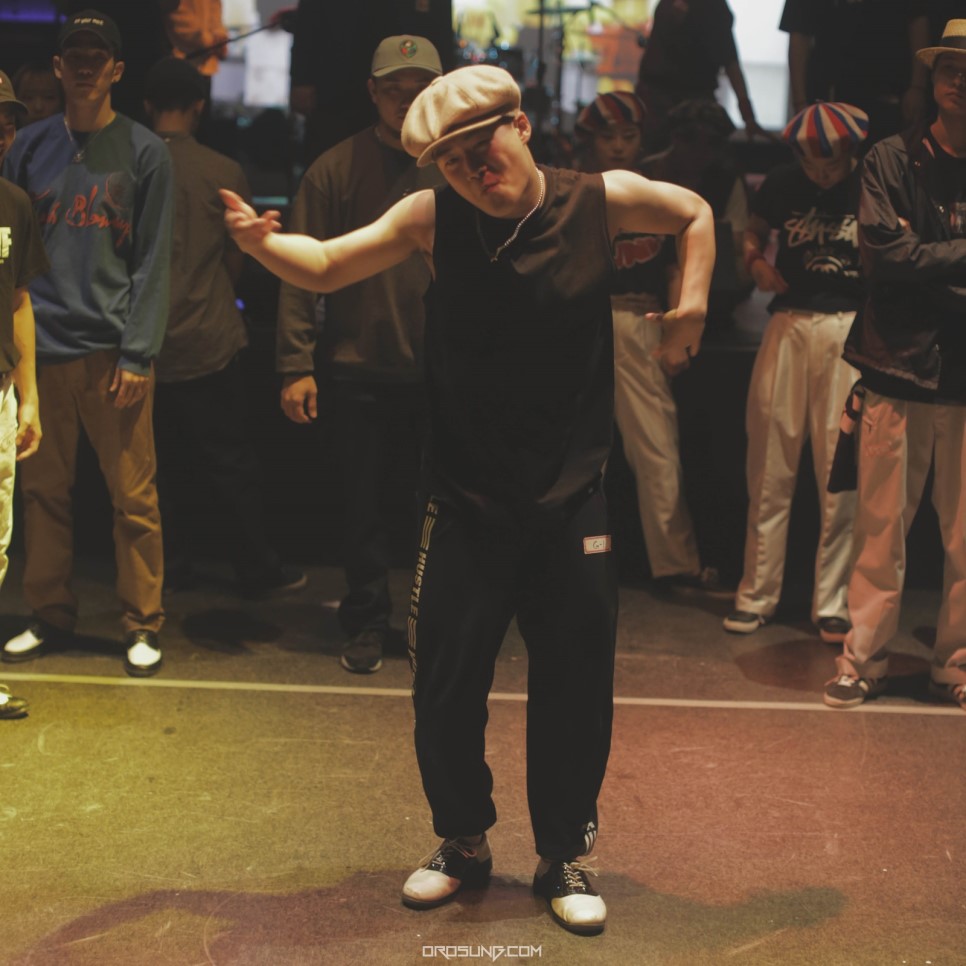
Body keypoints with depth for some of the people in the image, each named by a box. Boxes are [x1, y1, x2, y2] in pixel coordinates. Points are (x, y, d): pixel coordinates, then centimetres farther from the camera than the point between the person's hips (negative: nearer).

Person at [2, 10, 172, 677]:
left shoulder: (145, 152, 2)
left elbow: (153, 261, -2)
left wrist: (137, 353, -10)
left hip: (114, 353, -3)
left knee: (134, 498, -1)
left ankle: (143, 625, 9)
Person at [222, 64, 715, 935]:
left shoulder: (601, 200, -5)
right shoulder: (434, 217, -5)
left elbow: (694, 214, 14)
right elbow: (326, 266, -3)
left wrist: (691, 304, 0)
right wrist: (261, 244, -22)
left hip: (572, 503, 0)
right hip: (467, 503, 0)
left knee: (575, 692, 9)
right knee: (444, 689, 6)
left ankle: (564, 856, 30)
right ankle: (463, 842, 31)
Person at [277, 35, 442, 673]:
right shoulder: (338, 169, -1)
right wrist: (297, 364, -9)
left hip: (442, 371, 1)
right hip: (357, 368, 0)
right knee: (364, 504, 8)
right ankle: (368, 622, 22)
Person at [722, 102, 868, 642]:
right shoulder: (783, 183, 9)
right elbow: (754, 233, 22)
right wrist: (757, 262, 1)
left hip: (850, 330, -2)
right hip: (790, 323, 2)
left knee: (842, 472, -2)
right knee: (770, 466, 3)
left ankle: (833, 603, 8)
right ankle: (758, 596, 13)